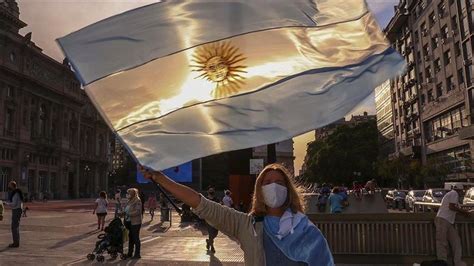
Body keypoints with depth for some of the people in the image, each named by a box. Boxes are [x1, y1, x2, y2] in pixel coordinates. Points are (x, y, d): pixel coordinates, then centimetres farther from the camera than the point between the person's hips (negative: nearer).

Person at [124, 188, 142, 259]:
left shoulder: (137, 201, -12)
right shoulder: (130, 201, 14)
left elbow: (138, 211, -20)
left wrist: (128, 214, -23)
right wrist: (124, 213, 4)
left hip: (135, 222, -8)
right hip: (129, 222, 8)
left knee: (136, 238, -2)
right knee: (130, 237, 14)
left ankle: (137, 254, 6)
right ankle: (130, 253, 24)